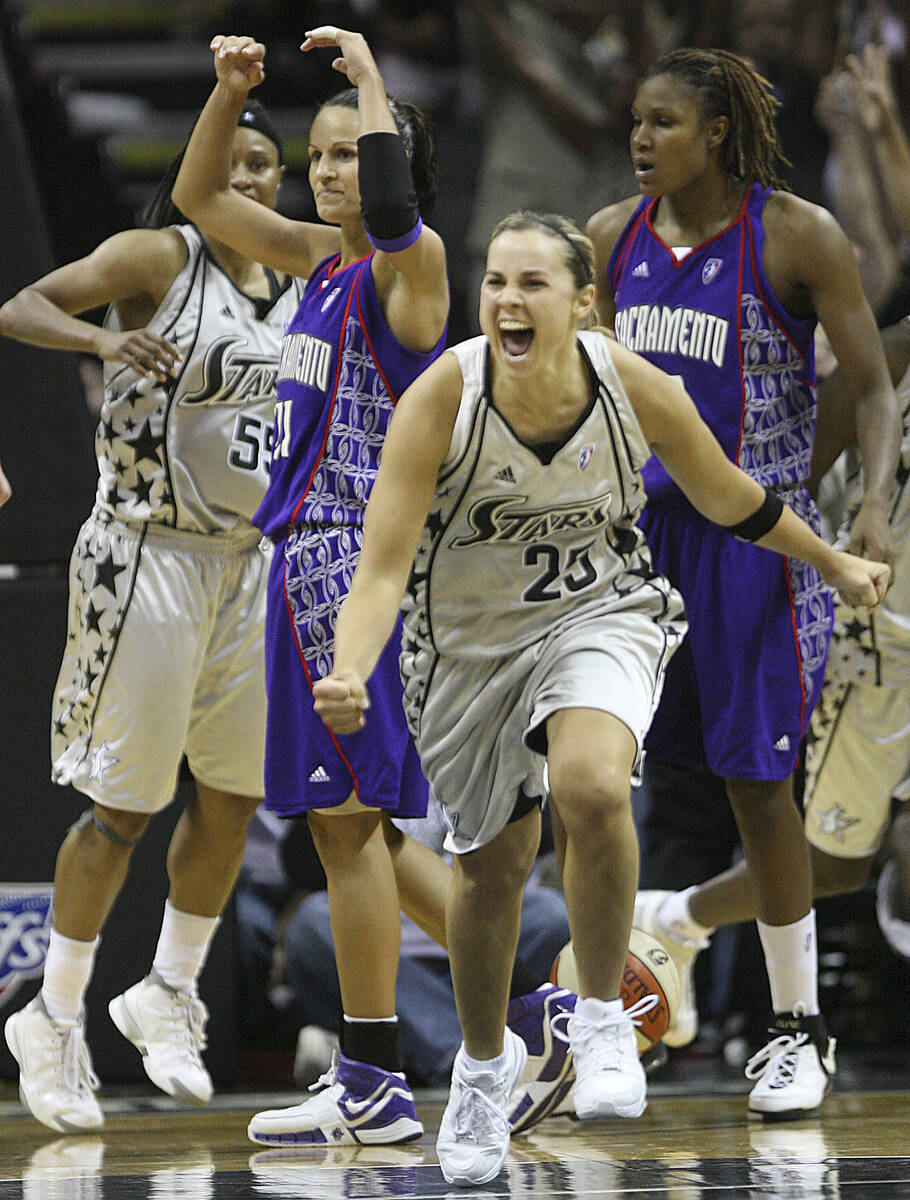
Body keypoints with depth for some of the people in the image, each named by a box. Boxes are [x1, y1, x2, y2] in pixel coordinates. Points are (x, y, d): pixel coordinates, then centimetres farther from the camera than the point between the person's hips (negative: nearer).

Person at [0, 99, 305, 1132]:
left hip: (254, 562, 6)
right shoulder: (158, 259, -9)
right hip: (151, 559, -6)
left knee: (234, 799, 8)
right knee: (123, 805, -4)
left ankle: (169, 996, 25)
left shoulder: (304, 286, 10)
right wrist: (102, 339, -38)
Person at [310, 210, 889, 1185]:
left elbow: (730, 500, 1)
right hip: (469, 638, 1)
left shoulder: (637, 390, -20)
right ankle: (484, 1061, 42)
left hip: (599, 612, -1)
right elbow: (383, 565, -26)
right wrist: (348, 674, -44)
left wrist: (835, 566, 14)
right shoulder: (440, 400, -25)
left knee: (592, 788, -31)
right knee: (493, 865, 12)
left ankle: (602, 1016, -8)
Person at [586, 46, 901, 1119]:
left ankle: (798, 1031, 11)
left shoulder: (797, 237, -9)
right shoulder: (614, 236, 5)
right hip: (634, 522, 5)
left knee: (755, 777, -2)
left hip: (751, 532, -5)